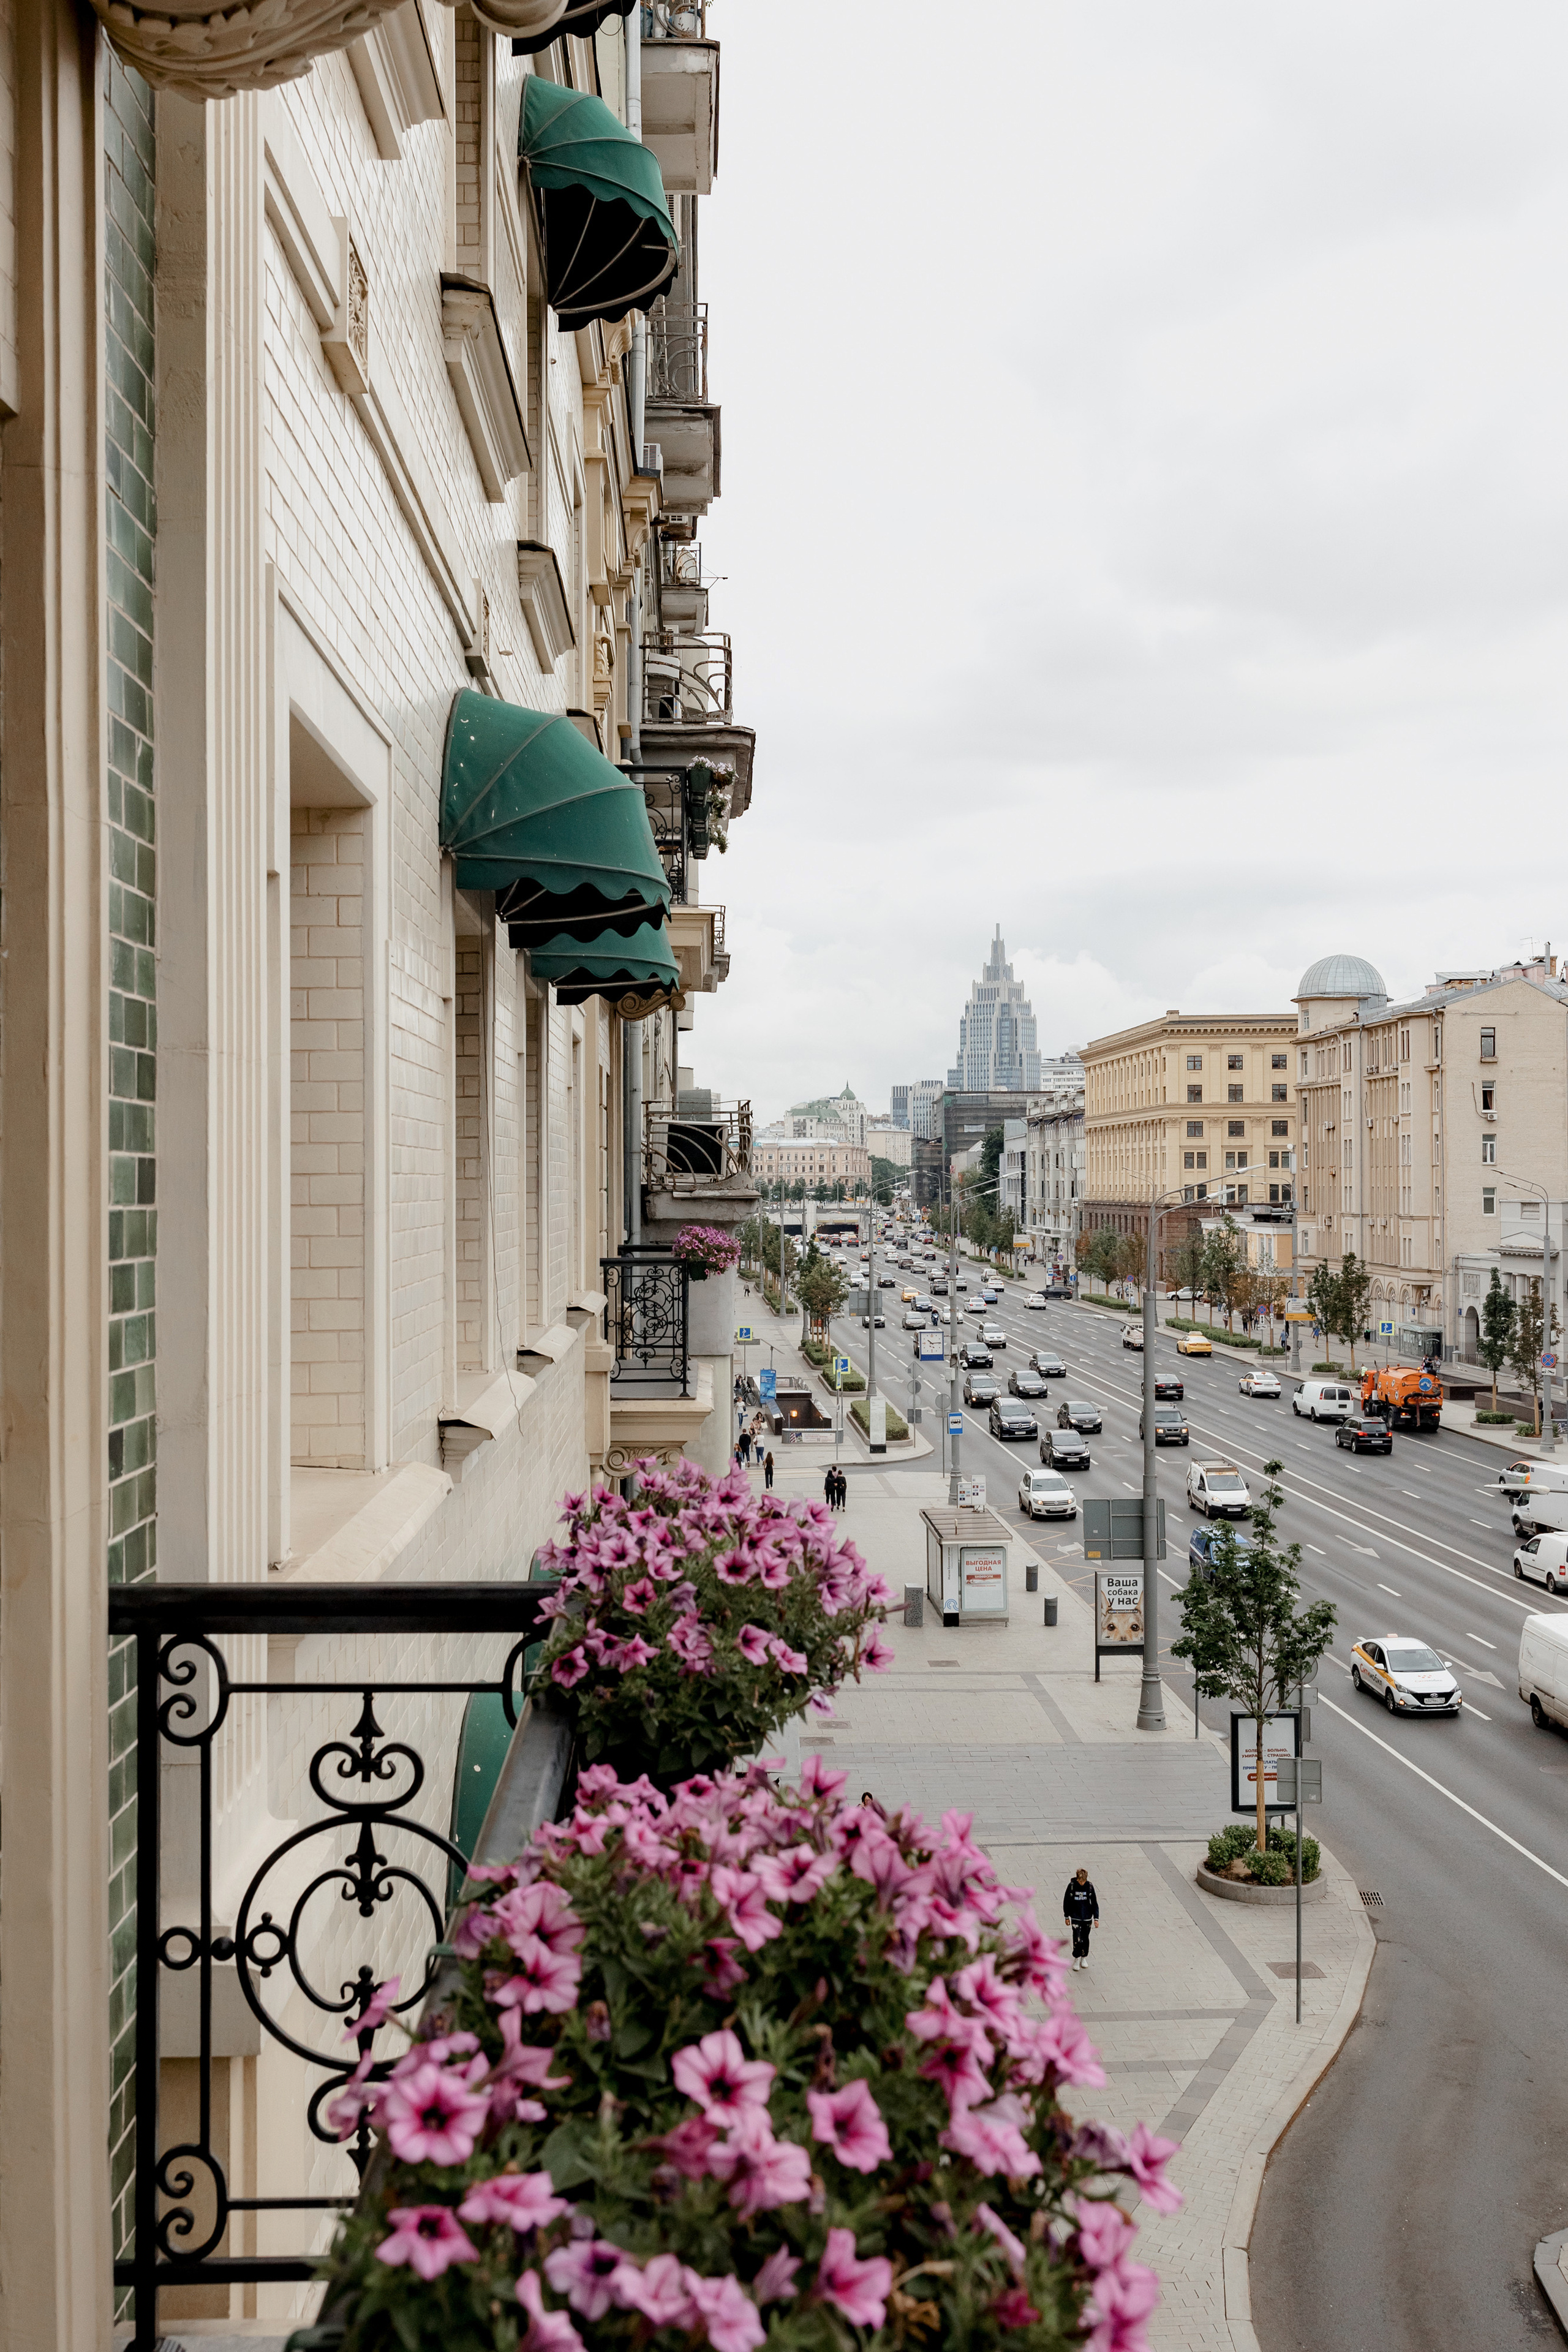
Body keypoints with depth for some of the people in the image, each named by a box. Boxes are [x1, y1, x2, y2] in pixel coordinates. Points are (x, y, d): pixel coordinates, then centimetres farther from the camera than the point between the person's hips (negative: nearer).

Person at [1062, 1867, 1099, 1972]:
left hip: (1087, 1917, 2)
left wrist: (1096, 1918, -2)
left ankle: (1084, 1958, 33)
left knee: (1085, 1939, 12)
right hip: (1075, 1917, -2)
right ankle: (1076, 1960, 10)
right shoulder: (1072, 1886, -12)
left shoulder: (1090, 1886, -8)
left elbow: (1094, 1903, 1)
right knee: (1077, 1939, -9)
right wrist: (1066, 1917, 3)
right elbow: (1066, 1902, -1)